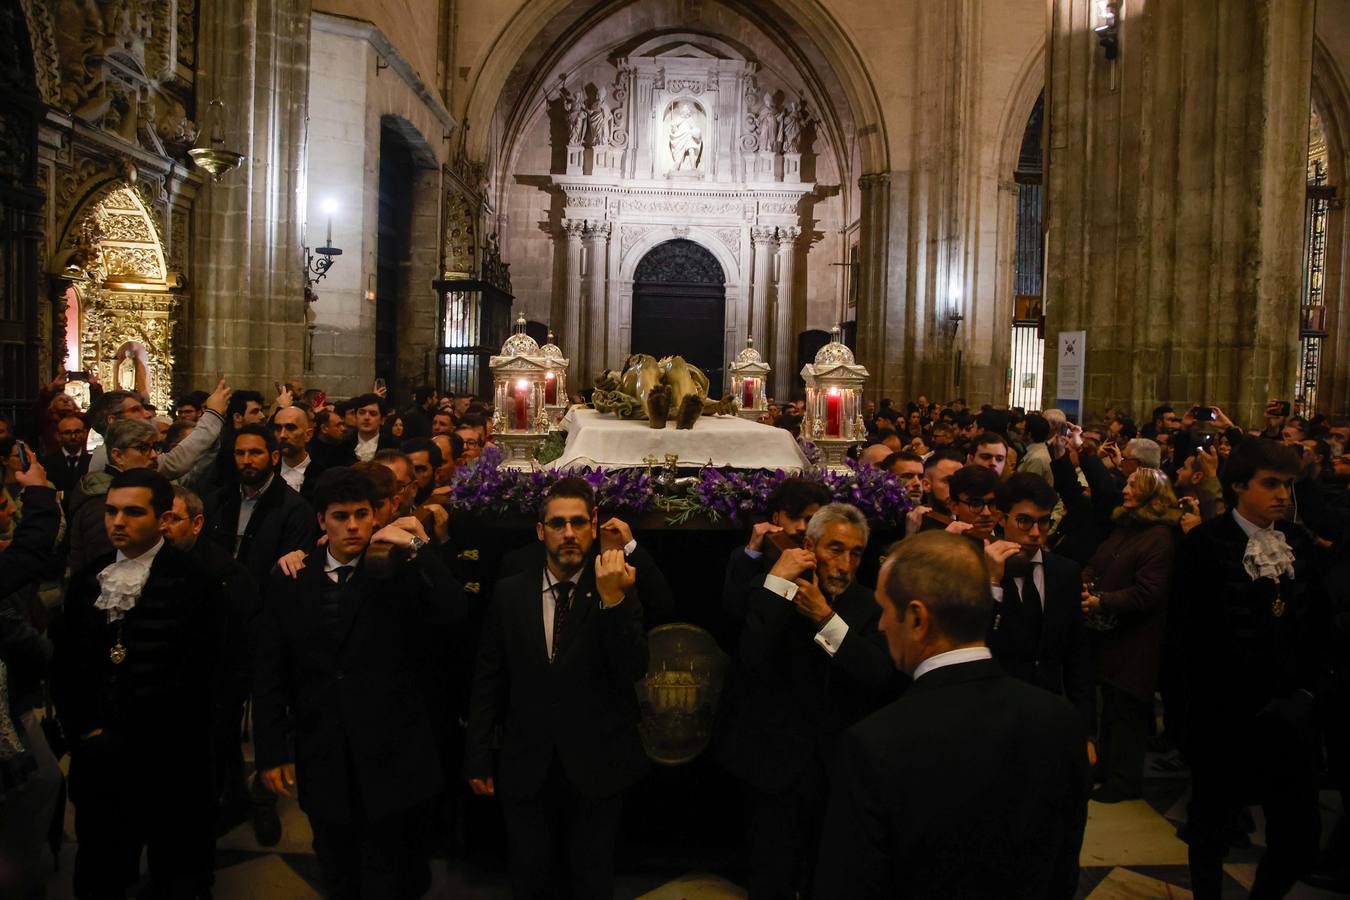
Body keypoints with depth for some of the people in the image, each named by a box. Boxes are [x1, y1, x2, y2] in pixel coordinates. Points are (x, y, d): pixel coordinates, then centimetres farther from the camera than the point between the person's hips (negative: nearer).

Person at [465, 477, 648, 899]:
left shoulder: (619, 590, -7)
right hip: (525, 767, 1)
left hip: (595, 766, -1)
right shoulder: (510, 592, -1)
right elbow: (488, 679, 2)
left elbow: (633, 670, -17)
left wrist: (613, 599, -28)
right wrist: (478, 756, 2)